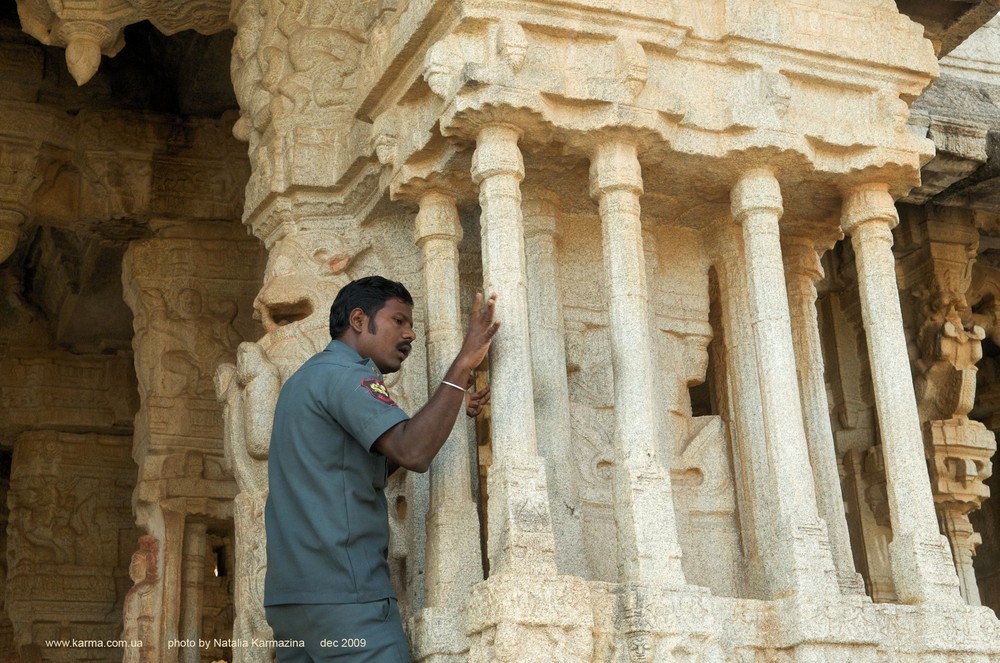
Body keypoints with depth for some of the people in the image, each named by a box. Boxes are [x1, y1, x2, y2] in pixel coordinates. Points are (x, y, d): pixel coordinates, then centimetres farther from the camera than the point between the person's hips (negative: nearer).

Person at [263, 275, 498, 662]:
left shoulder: (308, 377, 23)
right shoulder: (345, 374, -8)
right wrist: (463, 365, -18)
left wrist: (443, 417, 18)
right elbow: (412, 453, -23)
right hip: (342, 594, -10)